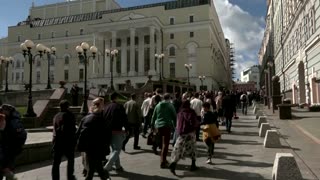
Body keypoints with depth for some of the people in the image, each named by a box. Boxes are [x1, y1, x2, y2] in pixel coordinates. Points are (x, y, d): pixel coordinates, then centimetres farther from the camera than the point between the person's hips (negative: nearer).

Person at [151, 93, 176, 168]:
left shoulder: (158, 105, 8)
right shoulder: (170, 105, -4)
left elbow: (154, 116, 13)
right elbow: (174, 116, -3)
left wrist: (152, 124, 20)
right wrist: (174, 125, 8)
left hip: (158, 126, 5)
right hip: (167, 126, -5)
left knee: (163, 143, 18)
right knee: (165, 144, -3)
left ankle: (163, 159, 26)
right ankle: (162, 162, -6)